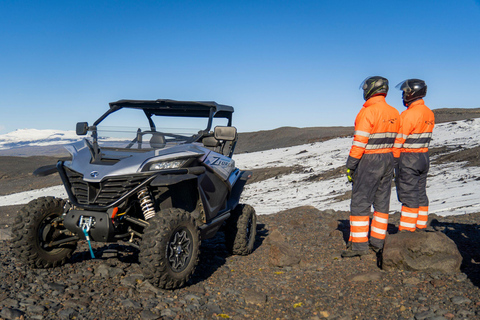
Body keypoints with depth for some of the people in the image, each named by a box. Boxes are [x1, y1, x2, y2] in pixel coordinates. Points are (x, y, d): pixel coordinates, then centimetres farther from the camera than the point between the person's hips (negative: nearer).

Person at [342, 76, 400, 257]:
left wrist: (350, 166, -13)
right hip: (388, 161, 8)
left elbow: (360, 142, -19)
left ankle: (359, 244, 0)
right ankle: (377, 242, 20)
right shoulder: (394, 113, 9)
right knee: (382, 202, 12)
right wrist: (391, 165, 17)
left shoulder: (368, 112, -15)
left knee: (360, 202, -2)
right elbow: (396, 141, 11)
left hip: (369, 161, -8)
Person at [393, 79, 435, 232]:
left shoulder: (408, 115, -18)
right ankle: (421, 228, 22)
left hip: (408, 158, -8)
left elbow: (399, 140, -17)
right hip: (424, 157, 9)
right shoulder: (429, 113, 9)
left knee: (408, 195, -4)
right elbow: (425, 137, 11)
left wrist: (391, 160, -10)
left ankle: (406, 231, 2)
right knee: (420, 193, 14)